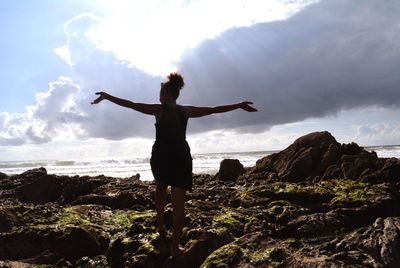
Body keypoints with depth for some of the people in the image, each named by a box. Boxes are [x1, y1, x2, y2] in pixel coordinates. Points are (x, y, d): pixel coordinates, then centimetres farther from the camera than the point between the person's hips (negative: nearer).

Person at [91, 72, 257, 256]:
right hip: (181, 157, 1)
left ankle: (160, 225, 31)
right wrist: (240, 105, 18)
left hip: (161, 157, -1)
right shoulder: (186, 110, 7)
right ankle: (175, 246, 3)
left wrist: (106, 96, 6)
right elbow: (214, 110, 10)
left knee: (161, 187, 30)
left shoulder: (159, 109, -1)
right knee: (179, 202, 2)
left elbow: (131, 105, -2)